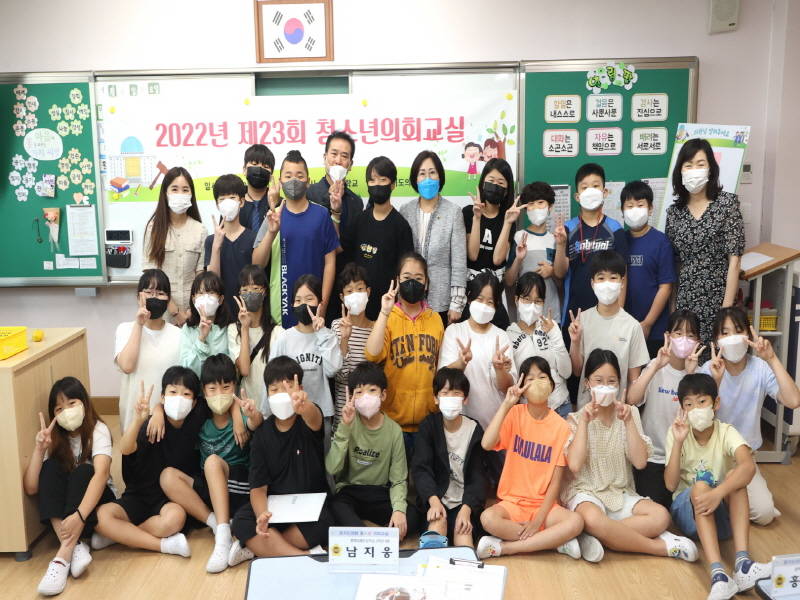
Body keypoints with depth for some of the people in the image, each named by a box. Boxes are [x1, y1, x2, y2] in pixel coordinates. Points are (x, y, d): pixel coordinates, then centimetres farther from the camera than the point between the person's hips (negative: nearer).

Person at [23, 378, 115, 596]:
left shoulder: (97, 430, -15)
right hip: (62, 506, 4)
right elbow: (30, 488, -12)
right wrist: (39, 448, -24)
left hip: (96, 501, -3)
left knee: (83, 471, -32)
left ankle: (63, 555, -44)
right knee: (50, 467, -24)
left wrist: (79, 516, -48)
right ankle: (75, 547, -38)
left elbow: (101, 474, -33)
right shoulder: (54, 438, -3)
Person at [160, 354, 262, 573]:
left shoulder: (239, 410, -11)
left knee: (213, 461, -32)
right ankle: (218, 525, -25)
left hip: (238, 486, -4)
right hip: (208, 488, 4)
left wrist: (254, 415, -57)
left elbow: (254, 424, -34)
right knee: (168, 475, -20)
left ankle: (223, 536, -37)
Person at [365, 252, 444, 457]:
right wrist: (384, 313, -24)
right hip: (394, 416, -2)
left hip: (428, 415, 3)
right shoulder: (388, 318, -5)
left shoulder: (435, 319, 4)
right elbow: (372, 355, -22)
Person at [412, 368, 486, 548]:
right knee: (438, 520, -31)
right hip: (434, 497, -1)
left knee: (463, 528, -29)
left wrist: (466, 509, -20)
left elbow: (477, 476, -3)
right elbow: (421, 468, -9)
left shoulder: (475, 430, -1)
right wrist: (433, 501, -26)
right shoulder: (428, 425, 0)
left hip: (465, 501, 1)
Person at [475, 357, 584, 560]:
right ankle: (556, 541, -13)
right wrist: (506, 405, -23)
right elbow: (487, 444, -22)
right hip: (512, 501, 0)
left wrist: (539, 518, -14)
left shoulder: (561, 426, -4)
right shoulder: (515, 414, -5)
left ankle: (504, 547, -18)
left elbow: (556, 480, -4)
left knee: (576, 522, -28)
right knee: (488, 519, -31)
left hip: (543, 503, 0)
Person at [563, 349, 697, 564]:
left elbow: (640, 462, -7)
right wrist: (584, 422, -18)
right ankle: (662, 546, -20)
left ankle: (592, 538, -25)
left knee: (660, 516, -26)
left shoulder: (629, 413, 5)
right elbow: (574, 465, -17)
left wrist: (628, 422, -14)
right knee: (594, 519, -38)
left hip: (621, 494, 3)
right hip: (586, 493, -3)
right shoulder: (576, 418, -2)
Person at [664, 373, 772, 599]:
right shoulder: (677, 433, -8)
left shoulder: (726, 432, -11)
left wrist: (718, 493, -48)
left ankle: (743, 563, -38)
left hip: (723, 512, 0)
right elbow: (671, 485, -15)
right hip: (688, 510, 0)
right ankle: (718, 574, -47)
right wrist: (678, 442, -26)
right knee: (700, 487, -33)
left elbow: (748, 466, -33)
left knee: (735, 475, -28)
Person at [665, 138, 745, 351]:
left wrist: (727, 307, -12)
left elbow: (734, 258, -7)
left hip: (716, 298, -3)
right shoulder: (674, 212, 6)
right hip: (683, 300, 3)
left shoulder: (727, 203, -3)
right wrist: (672, 306, 5)